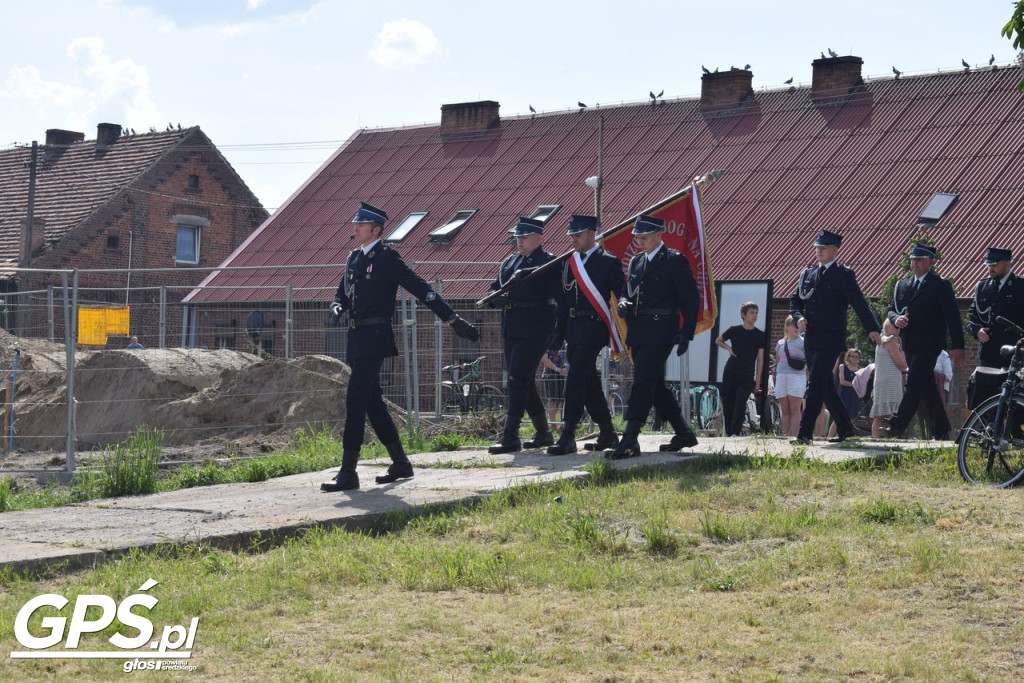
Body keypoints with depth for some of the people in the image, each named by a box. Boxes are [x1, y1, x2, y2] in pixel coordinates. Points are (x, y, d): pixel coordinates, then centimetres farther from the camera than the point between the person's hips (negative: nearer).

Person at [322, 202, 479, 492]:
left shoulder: (387, 258, -8)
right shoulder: (353, 258, 16)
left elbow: (421, 289, -10)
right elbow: (342, 293, 23)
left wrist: (453, 320, -11)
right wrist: (336, 307, -3)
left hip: (373, 337, -9)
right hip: (356, 338, 9)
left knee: (356, 400, -13)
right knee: (372, 402, 13)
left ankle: (348, 472, -12)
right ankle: (400, 463, 23)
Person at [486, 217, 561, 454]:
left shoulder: (548, 263, -5)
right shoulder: (509, 262, 17)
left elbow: (557, 298, -13)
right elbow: (494, 290, 15)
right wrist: (498, 299, -4)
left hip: (534, 330, -8)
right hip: (512, 330, 8)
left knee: (518, 380, -13)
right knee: (524, 382, 13)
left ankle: (510, 437, -12)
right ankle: (543, 433, 25)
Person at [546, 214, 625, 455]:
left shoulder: (609, 262, -5)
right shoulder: (569, 263, 15)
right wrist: (558, 335, 13)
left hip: (593, 329, -7)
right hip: (573, 330, 7)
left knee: (575, 379, -15)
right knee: (589, 383, 12)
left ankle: (567, 437, -15)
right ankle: (607, 434, 23)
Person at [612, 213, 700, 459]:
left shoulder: (675, 261, -4)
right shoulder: (635, 262, 17)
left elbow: (691, 299, -6)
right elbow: (627, 292, 21)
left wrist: (686, 334, -12)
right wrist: (623, 303, -4)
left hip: (660, 334, -8)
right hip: (638, 334, 8)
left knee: (643, 382, -15)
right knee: (656, 386, 12)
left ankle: (630, 439, -20)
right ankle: (684, 433, 23)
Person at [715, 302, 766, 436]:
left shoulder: (760, 336, 2)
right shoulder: (734, 331, 3)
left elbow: (760, 359, 4)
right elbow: (718, 341, 21)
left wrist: (758, 382, 0)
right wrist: (728, 348, 1)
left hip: (747, 377, -1)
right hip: (730, 374, 1)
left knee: (740, 404, -19)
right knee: (728, 405, 2)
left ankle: (735, 433, -19)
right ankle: (728, 432, 13)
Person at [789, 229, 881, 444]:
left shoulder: (844, 275, -3)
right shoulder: (807, 274, 15)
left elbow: (859, 303, -12)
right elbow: (794, 300, 18)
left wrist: (872, 329, -23)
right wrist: (799, 317, -4)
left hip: (830, 340, -7)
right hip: (811, 339, 7)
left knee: (816, 385, -12)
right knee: (825, 386, 12)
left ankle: (804, 432, -14)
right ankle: (844, 426, 25)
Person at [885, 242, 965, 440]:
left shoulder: (941, 285, -3)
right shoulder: (902, 285, 16)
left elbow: (952, 316, -6)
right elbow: (892, 309, 19)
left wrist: (958, 346, -11)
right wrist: (896, 318, -7)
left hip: (929, 344, -7)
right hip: (910, 345, 7)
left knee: (914, 383, -14)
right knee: (926, 387, 10)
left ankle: (897, 426, -19)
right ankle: (941, 430, 16)